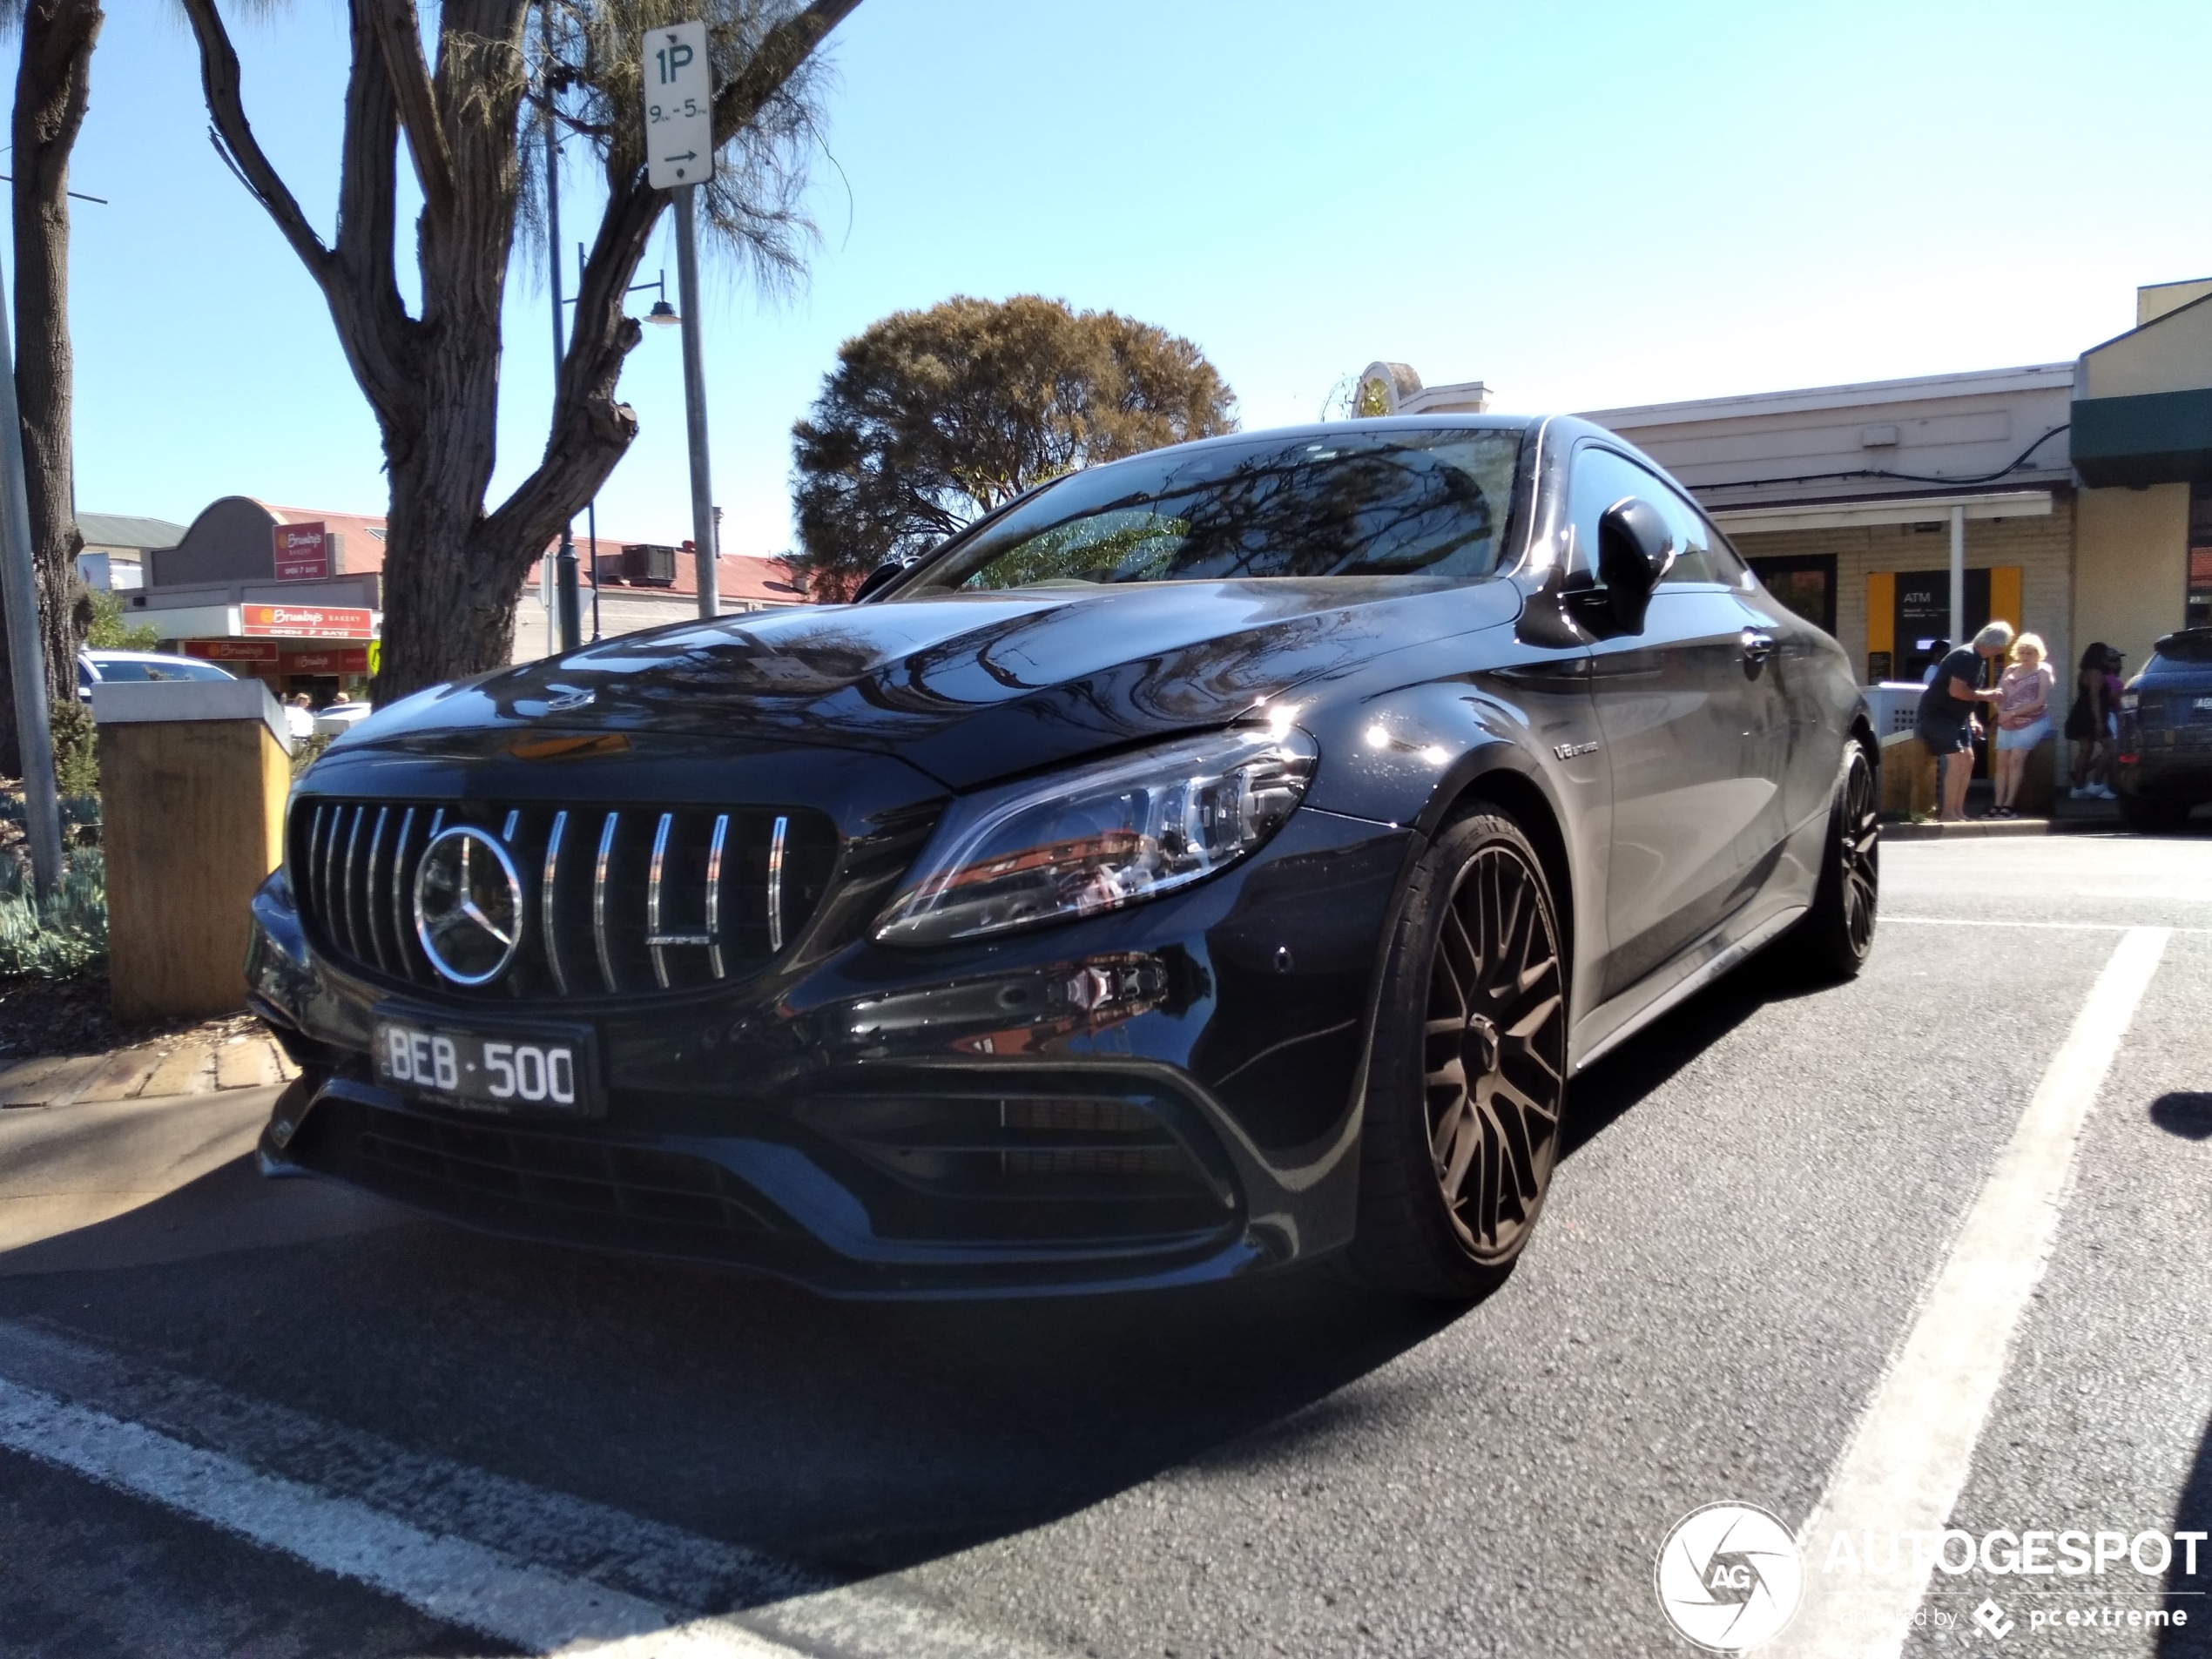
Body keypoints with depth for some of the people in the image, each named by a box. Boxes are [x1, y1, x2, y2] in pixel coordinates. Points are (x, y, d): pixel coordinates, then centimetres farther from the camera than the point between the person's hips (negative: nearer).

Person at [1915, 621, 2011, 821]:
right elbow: (1956, 691, -27)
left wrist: (1972, 719, 12)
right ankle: (1948, 813, -10)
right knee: (1957, 760, -14)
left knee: (1968, 759, 8)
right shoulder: (1965, 656, -20)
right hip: (1938, 714, -10)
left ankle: (1958, 811, 14)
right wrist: (1985, 696, -15)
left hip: (1956, 716, 10)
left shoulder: (1978, 658, 11)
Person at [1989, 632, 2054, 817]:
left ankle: (2009, 805, -21)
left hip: (2032, 722, -5)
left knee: (2015, 759, -19)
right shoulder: (2011, 670, 15)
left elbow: (2041, 701, -9)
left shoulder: (2043, 671, 1)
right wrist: (2002, 712, -12)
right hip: (2007, 723, 5)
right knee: (2001, 761, -6)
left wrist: (2013, 713, -14)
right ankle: (1998, 805, -9)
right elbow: (1998, 694, 9)